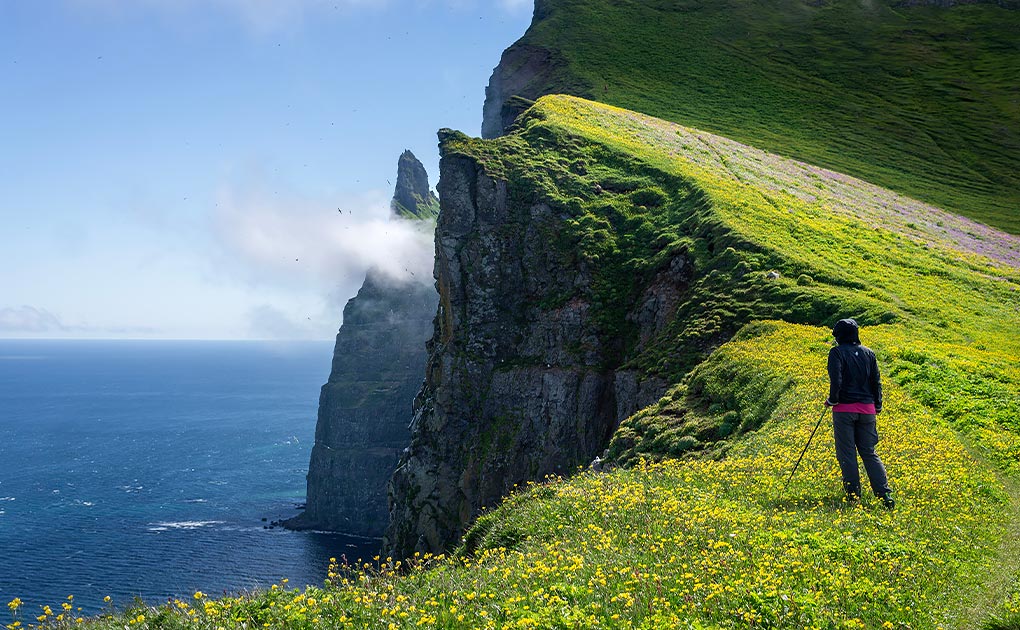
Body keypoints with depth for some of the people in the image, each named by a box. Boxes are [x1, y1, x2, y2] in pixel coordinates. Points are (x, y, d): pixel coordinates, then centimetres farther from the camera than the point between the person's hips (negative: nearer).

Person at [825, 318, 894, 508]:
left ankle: (854, 496, 2)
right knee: (869, 452, 10)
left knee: (846, 454, 2)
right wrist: (877, 406, 20)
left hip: (844, 408, -5)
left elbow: (836, 380, -15)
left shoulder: (837, 352, -6)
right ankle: (885, 494, 0)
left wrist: (832, 400, -1)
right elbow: (876, 381, 11)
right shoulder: (868, 353, 10)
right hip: (867, 408, 5)